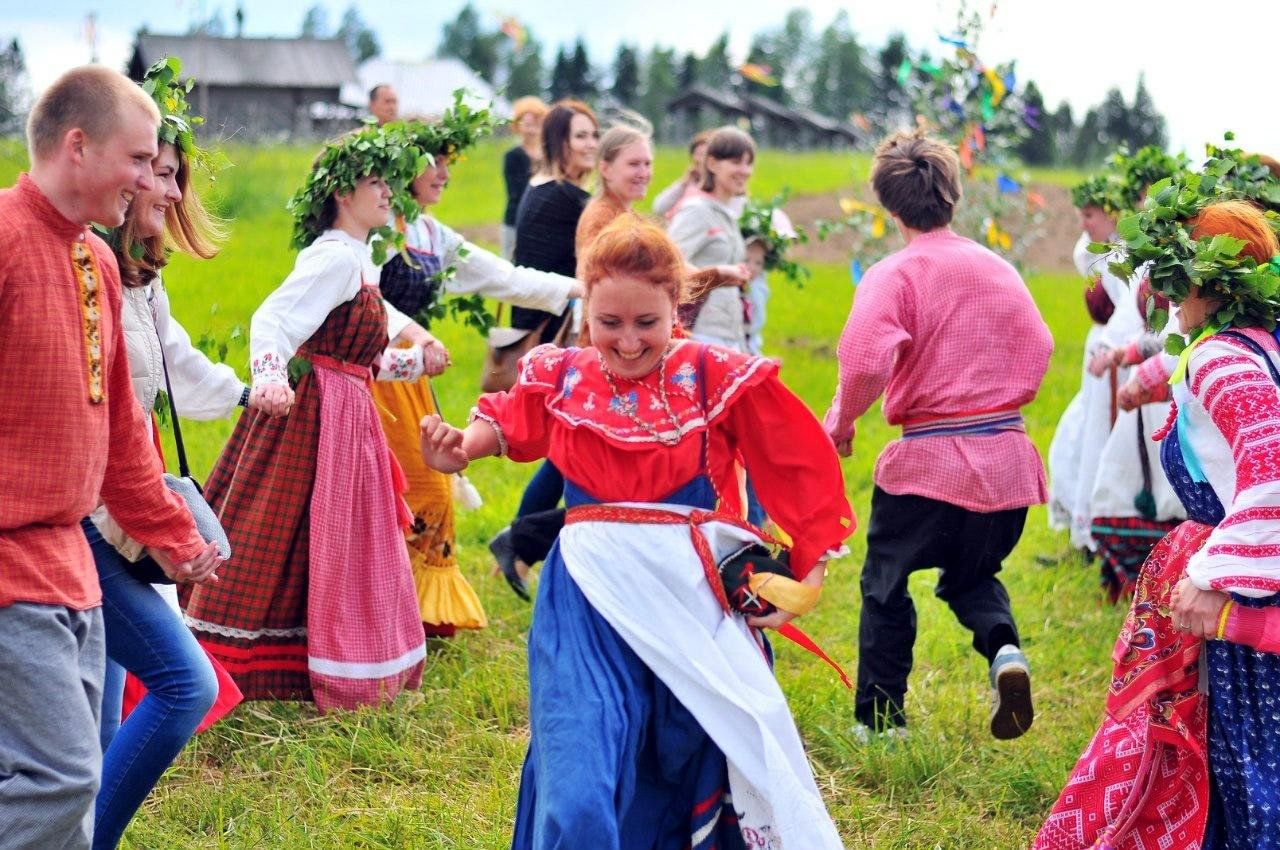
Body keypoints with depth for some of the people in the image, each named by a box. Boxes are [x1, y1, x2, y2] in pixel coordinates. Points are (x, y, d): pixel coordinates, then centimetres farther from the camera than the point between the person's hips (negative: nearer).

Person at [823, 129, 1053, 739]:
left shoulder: (895, 275, -11)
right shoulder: (999, 270, 5)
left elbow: (866, 361, -23)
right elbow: (1038, 349, 9)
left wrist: (839, 423, -6)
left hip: (928, 460, -5)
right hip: (1007, 457, 5)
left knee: (886, 584, 16)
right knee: (972, 574, 25)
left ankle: (880, 721, 18)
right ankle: (1004, 649, -5)